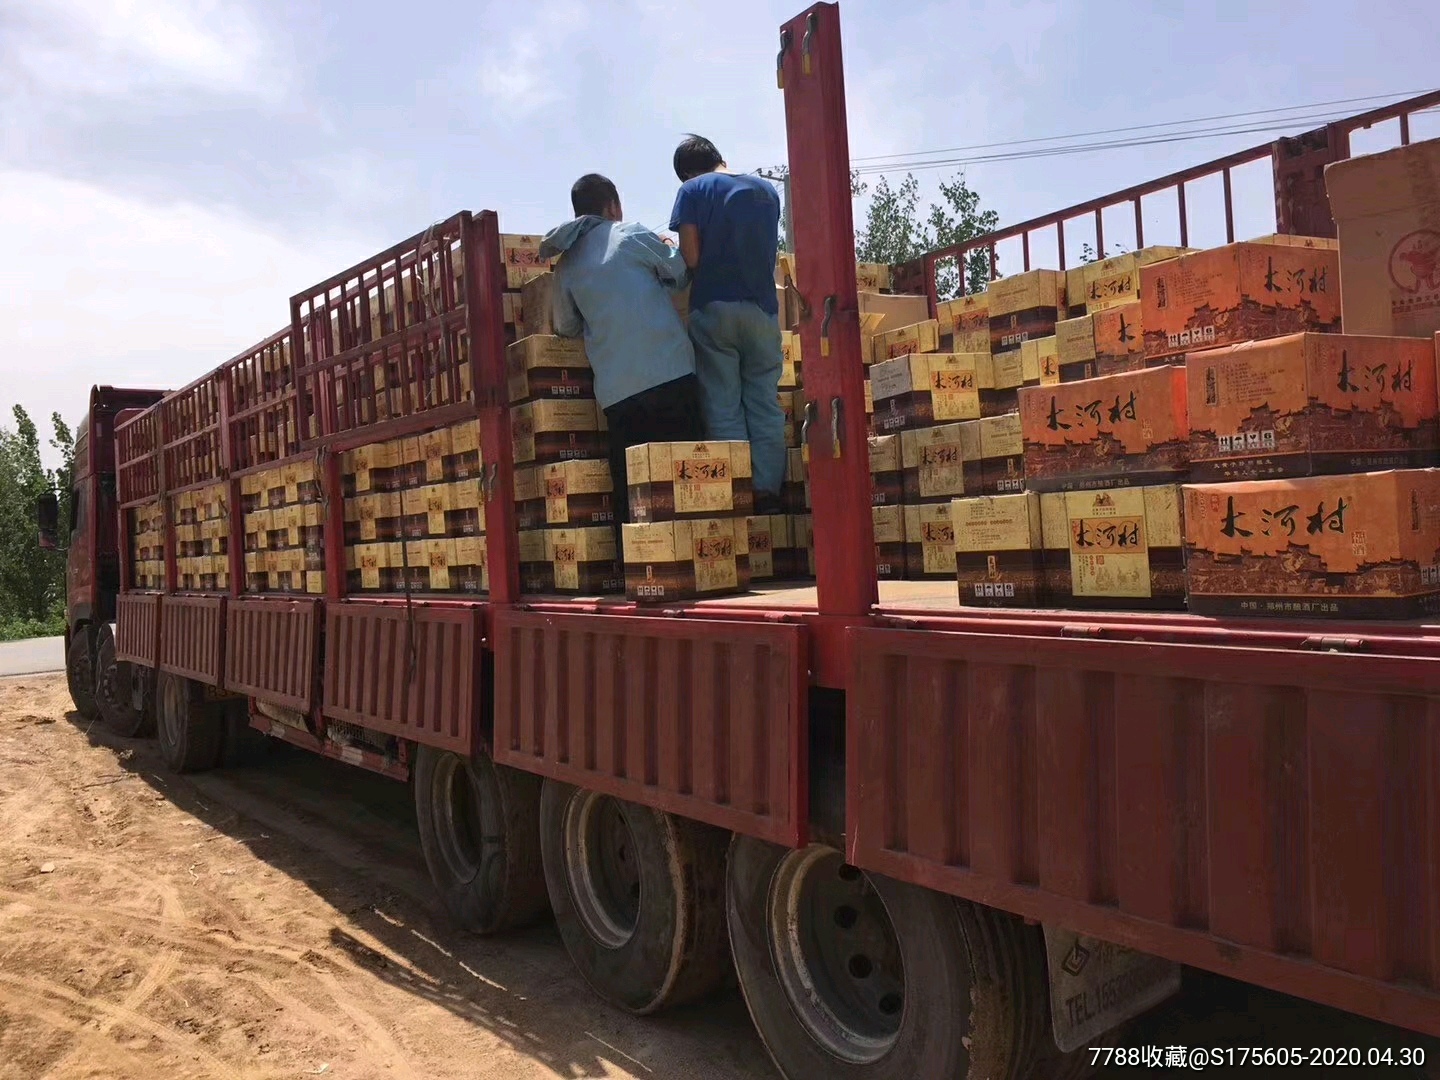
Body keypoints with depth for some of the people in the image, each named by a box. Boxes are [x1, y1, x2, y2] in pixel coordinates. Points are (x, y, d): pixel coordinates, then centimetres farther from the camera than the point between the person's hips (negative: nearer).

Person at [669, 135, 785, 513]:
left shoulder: (693, 190, 2)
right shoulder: (766, 190, 15)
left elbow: (691, 258, -6)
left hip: (714, 307, -3)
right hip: (763, 308, 3)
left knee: (723, 408, 0)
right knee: (765, 404, 4)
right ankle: (767, 492, -2)